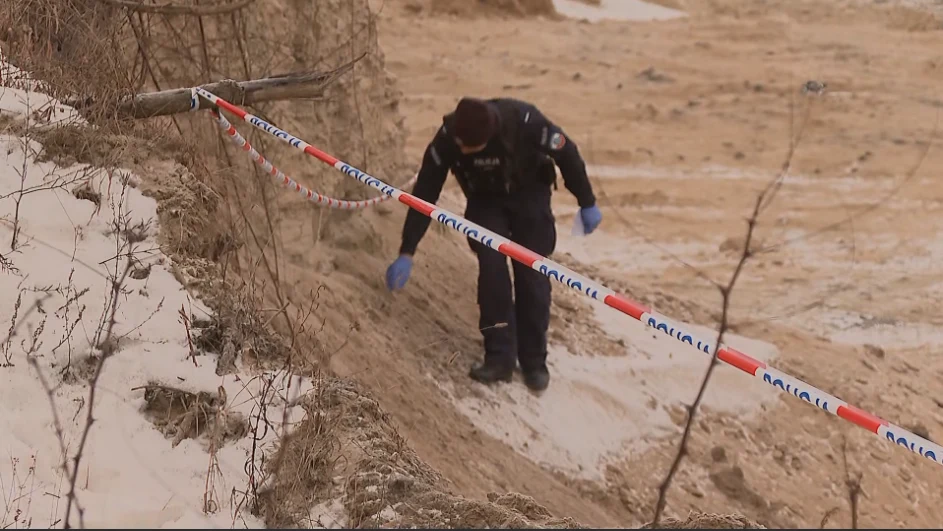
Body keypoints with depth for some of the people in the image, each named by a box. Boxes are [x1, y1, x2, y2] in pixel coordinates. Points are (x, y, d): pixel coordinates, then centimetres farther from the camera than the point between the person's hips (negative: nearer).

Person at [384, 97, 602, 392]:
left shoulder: (525, 121, -37)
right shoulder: (447, 139, -30)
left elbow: (567, 154, -19)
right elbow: (425, 194, -22)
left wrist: (587, 203, -9)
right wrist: (406, 253, -23)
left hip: (529, 195, -1)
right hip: (485, 199, 1)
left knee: (531, 273, -7)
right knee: (491, 267, -17)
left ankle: (534, 360, 4)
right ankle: (499, 356, -9)